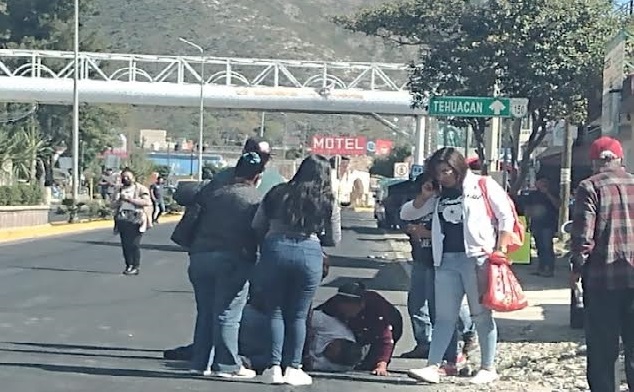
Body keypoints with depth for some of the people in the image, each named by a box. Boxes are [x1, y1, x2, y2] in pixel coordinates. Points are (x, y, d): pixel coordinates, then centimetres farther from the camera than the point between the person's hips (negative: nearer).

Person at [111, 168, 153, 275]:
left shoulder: (140, 189, 3)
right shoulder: (120, 189, 20)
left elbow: (147, 202, -12)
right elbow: (113, 204, 17)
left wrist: (130, 199, -13)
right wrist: (119, 200, -4)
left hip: (135, 219, -5)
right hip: (122, 219, 5)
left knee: (134, 244, -10)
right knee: (125, 244, 2)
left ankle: (136, 267, -6)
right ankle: (129, 266, 10)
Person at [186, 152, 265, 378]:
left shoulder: (214, 195, 15)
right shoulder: (255, 199, 0)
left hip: (201, 256, 5)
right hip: (233, 258, -5)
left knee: (205, 313, 12)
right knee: (227, 315, -2)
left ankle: (200, 362, 15)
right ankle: (227, 365, 0)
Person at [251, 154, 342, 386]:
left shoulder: (278, 193, 9)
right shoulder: (328, 203, 7)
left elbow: (257, 225, 10)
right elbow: (334, 239, 12)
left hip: (275, 249, 0)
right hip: (310, 253, 0)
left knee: (275, 312, 11)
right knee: (298, 316, 11)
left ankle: (274, 367, 5)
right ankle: (293, 368, 10)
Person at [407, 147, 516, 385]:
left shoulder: (483, 186, -2)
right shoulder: (440, 195, 15)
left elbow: (506, 217, -4)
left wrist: (500, 251, -10)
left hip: (476, 258, -5)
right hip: (446, 260, 5)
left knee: (481, 314, 3)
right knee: (444, 316, 4)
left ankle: (488, 368, 12)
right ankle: (433, 367, 1)